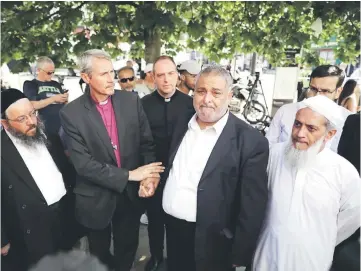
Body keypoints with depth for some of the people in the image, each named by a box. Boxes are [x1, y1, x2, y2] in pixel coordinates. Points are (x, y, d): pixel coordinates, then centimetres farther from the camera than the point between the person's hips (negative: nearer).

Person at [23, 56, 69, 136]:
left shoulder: (56, 84, 17)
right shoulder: (30, 85, 5)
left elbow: (65, 103, 20)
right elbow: (33, 105, -9)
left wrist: (65, 98, -2)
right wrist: (54, 98, -13)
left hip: (63, 125, 4)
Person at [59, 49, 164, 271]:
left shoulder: (132, 101, -6)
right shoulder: (71, 114, -13)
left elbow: (147, 143, -4)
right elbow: (83, 163, -18)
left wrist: (150, 175, -20)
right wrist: (128, 175, -21)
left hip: (131, 193, 2)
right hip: (96, 199, -1)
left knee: (128, 251, 23)